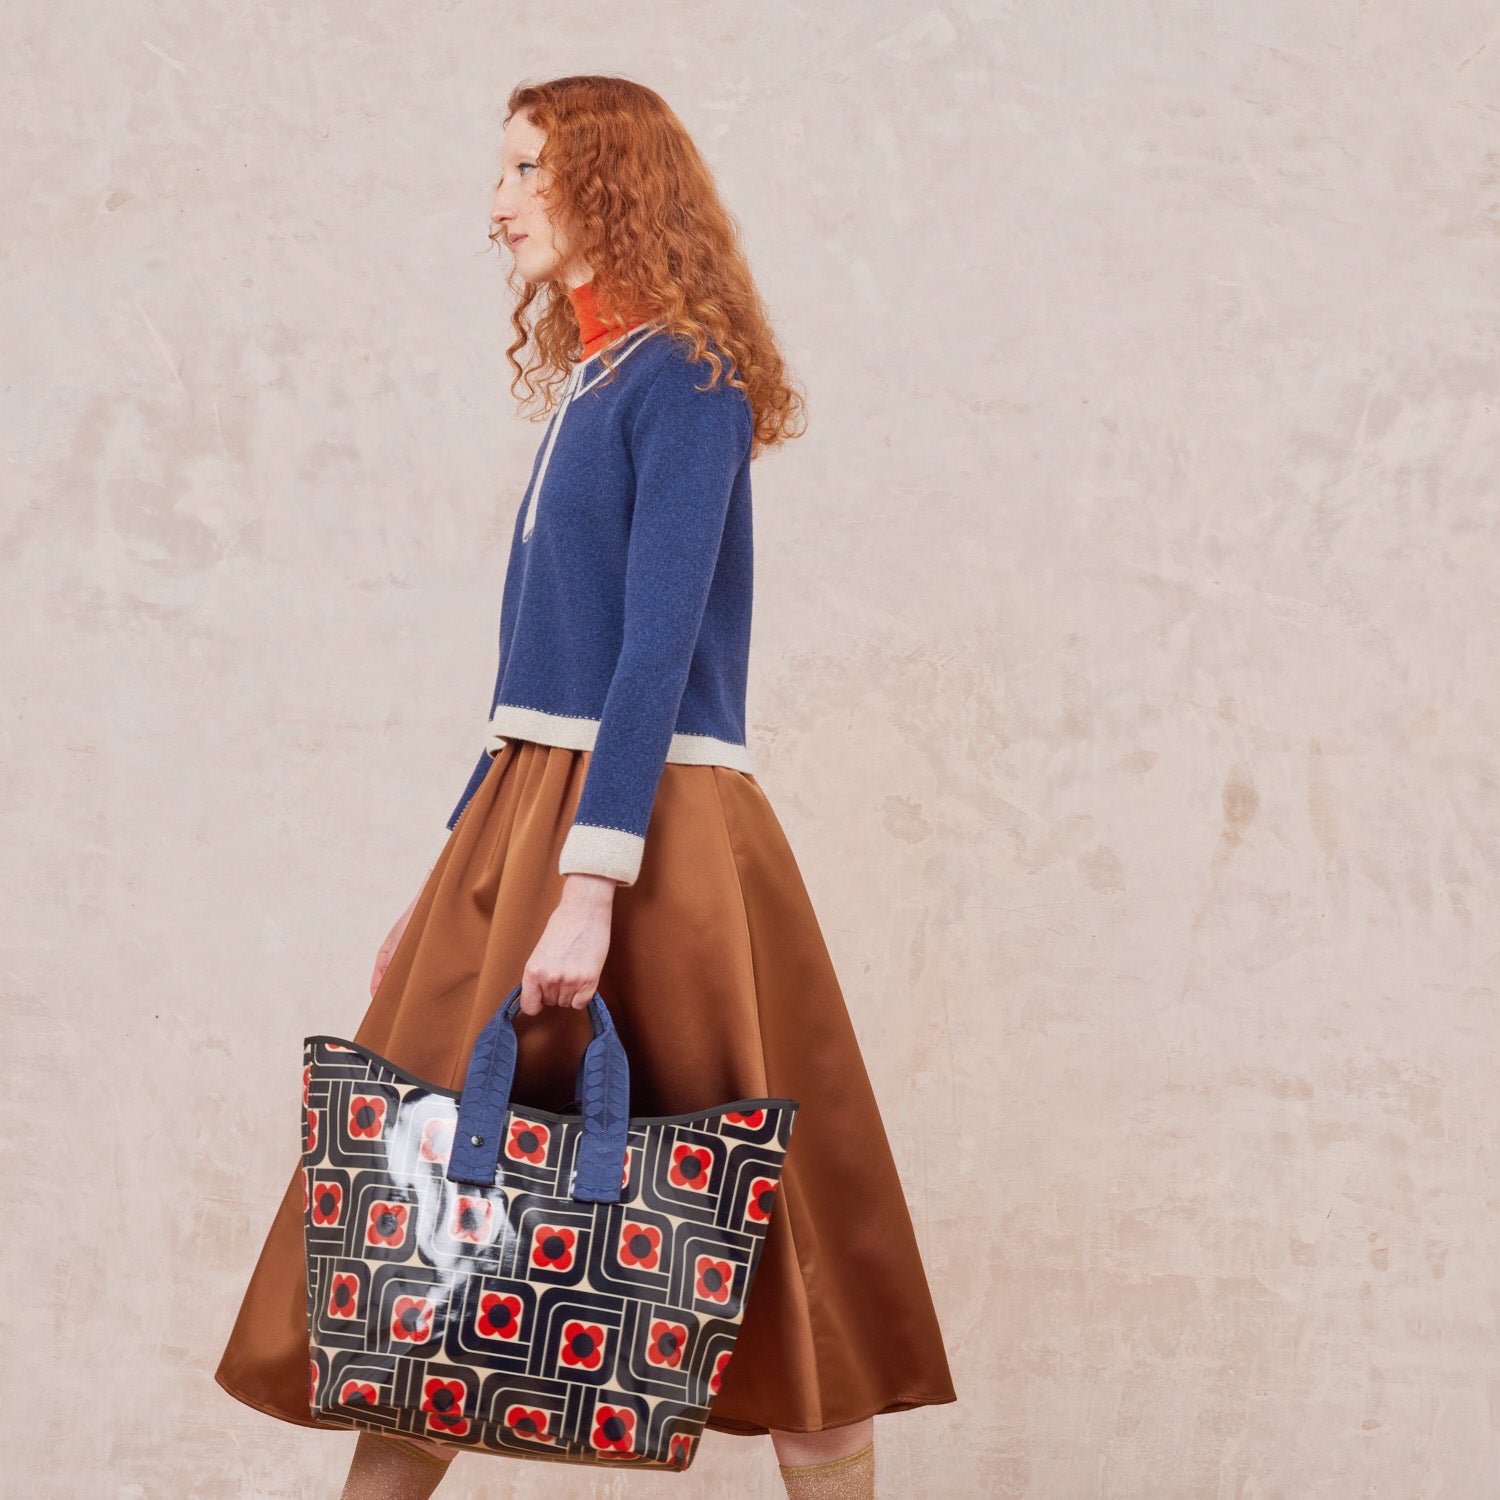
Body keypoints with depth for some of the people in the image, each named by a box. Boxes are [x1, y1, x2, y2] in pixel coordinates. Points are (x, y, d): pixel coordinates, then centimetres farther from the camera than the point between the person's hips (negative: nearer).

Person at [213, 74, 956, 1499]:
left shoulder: (682, 377, -6)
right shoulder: (588, 393, 19)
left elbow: (659, 644, -17)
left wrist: (591, 880, -25)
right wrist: (454, 884, 20)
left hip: (650, 821, -8)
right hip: (521, 811, 8)